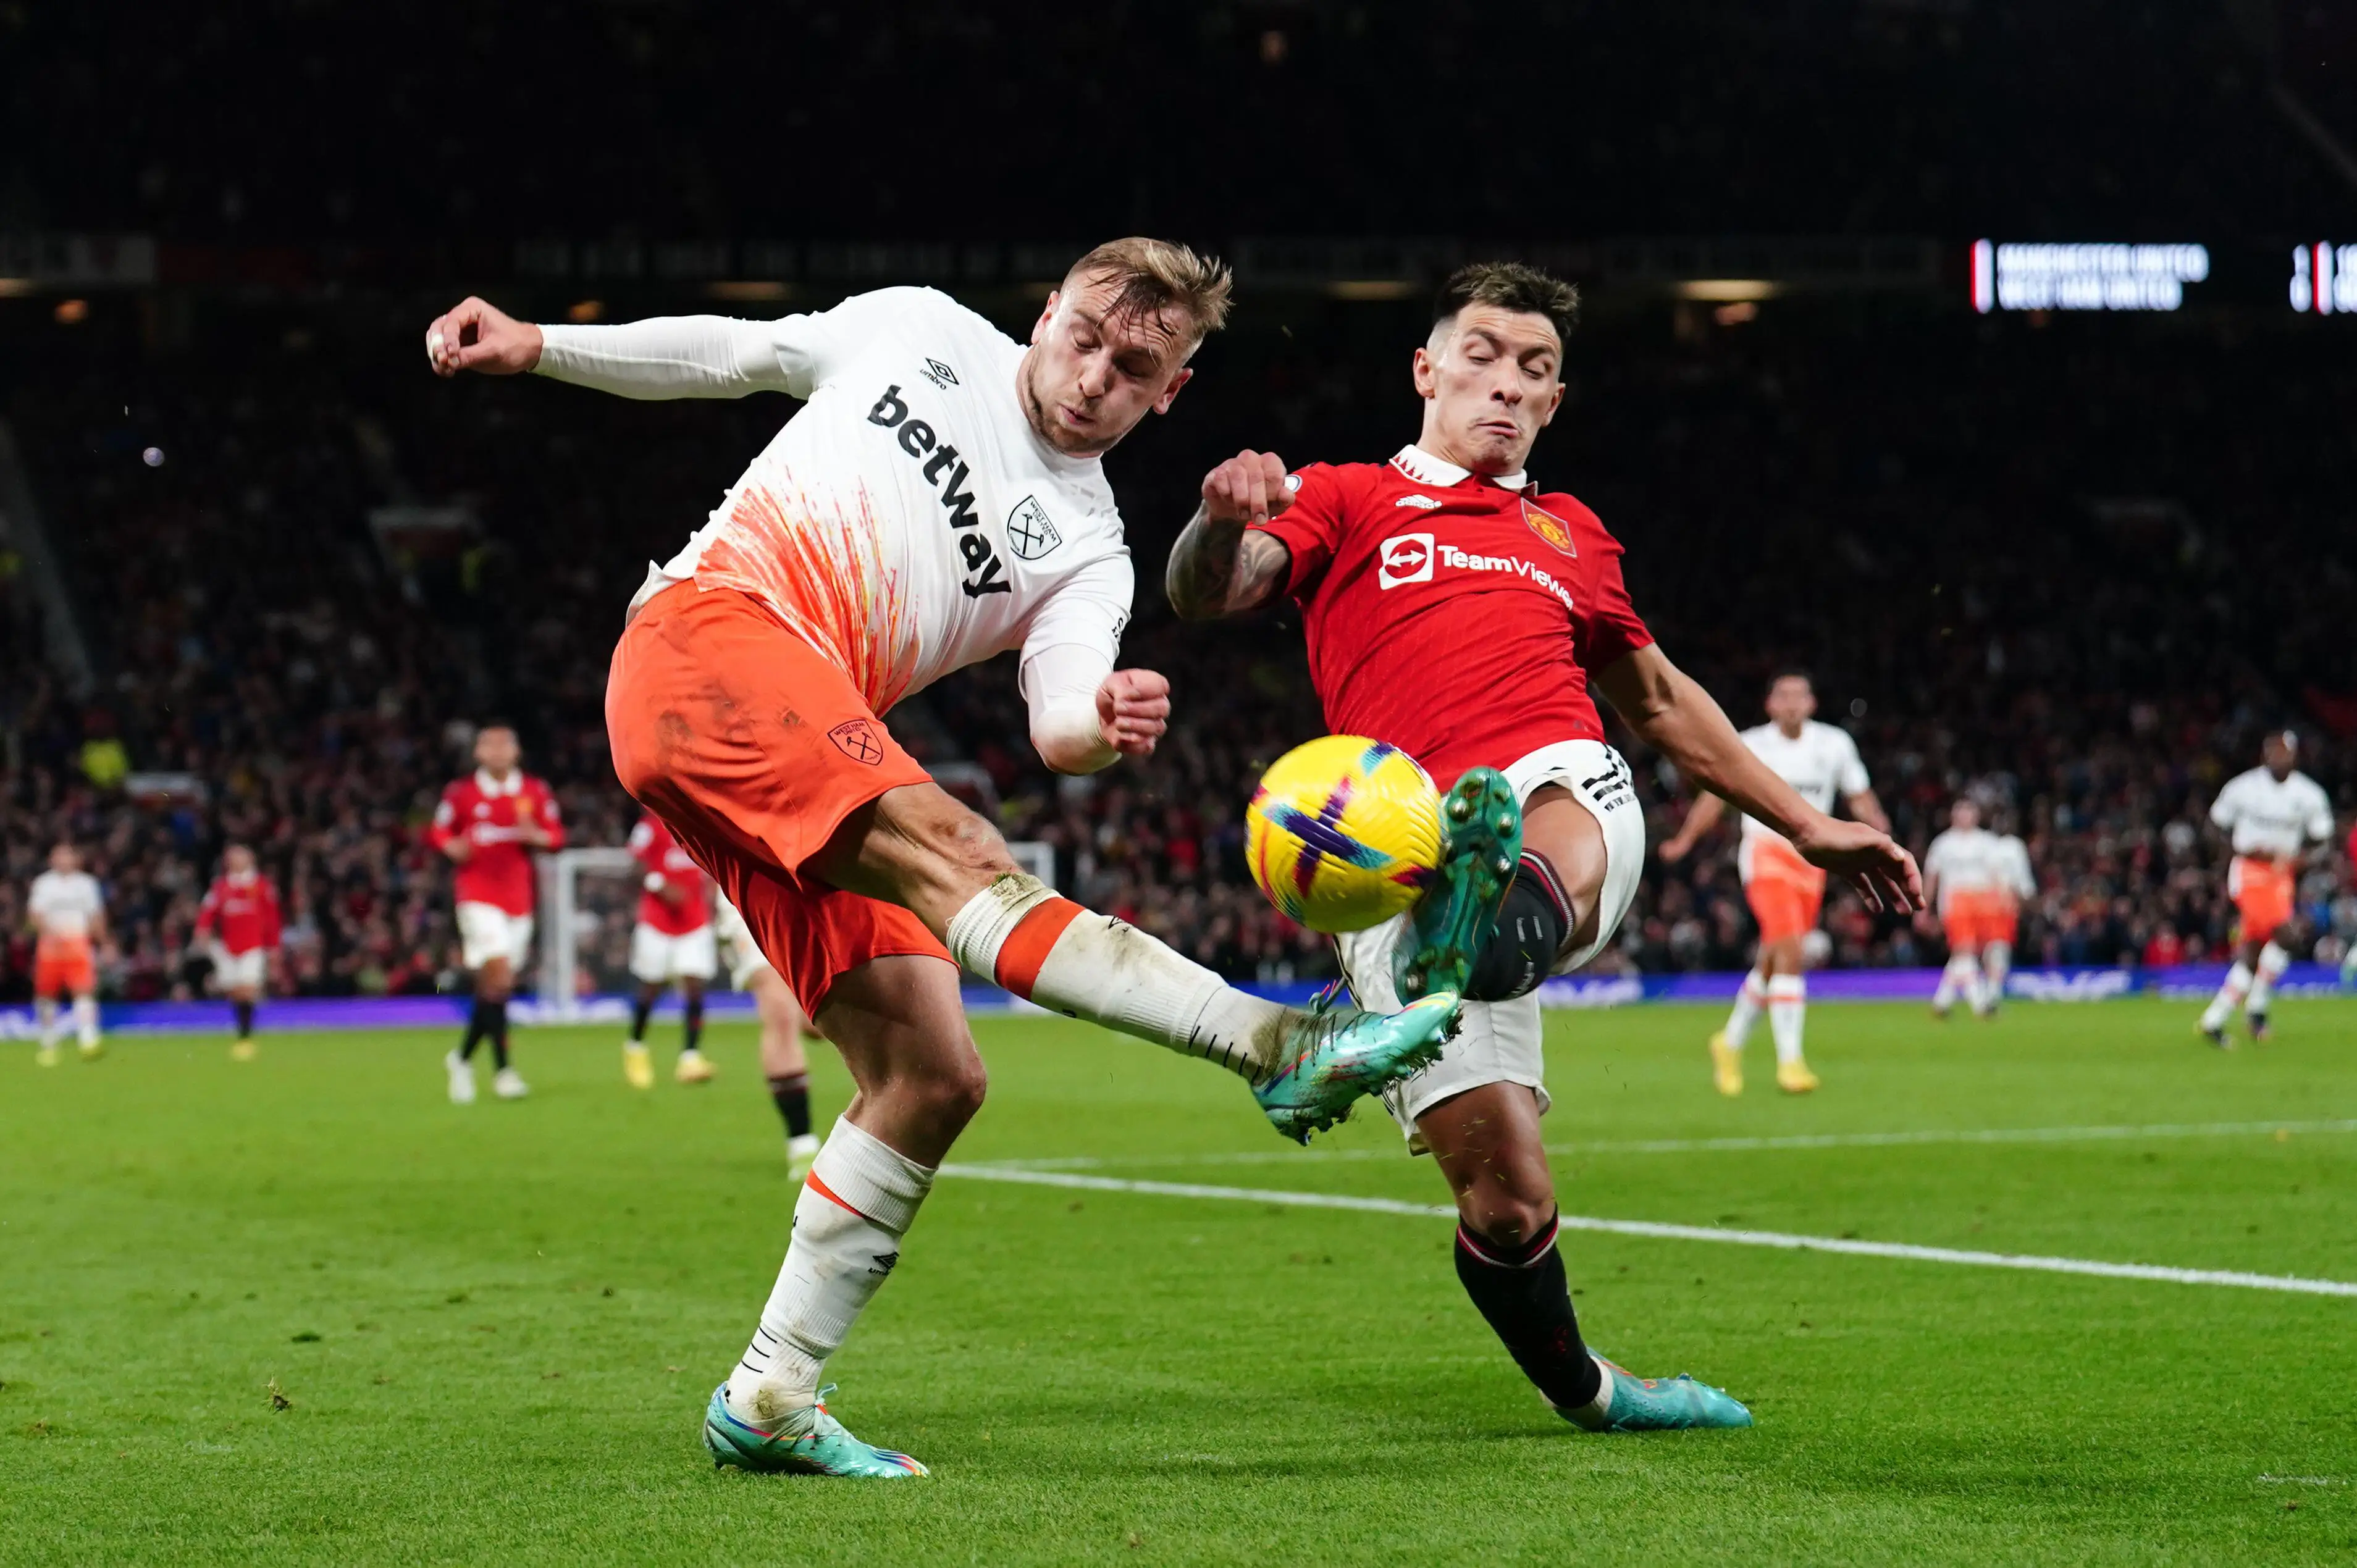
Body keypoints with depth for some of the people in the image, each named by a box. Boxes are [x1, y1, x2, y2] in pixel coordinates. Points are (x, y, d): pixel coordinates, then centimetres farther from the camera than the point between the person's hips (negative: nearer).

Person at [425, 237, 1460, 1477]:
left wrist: (1101, 724, -28)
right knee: (952, 852, -27)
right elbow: (723, 355, 23)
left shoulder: (1088, 557, 15)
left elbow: (1058, 716, -4)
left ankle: (767, 1399, 2)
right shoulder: (919, 331, 14)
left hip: (799, 790, 6)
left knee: (929, 1076, -5)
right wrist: (535, 346, 14)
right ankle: (1281, 1047, -46)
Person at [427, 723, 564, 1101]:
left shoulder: (536, 792, 6)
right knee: (498, 973, -19)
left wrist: (536, 836, -11)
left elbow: (557, 836, 10)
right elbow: (437, 832, 8)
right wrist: (453, 847, -13)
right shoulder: (461, 793, 0)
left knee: (494, 986, 8)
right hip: (477, 895, -4)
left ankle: (462, 1057, 28)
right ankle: (502, 1069, -18)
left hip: (518, 898, 4)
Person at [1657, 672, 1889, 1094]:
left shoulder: (1834, 743, 6)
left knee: (1772, 962, 10)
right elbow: (1716, 796, 7)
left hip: (1812, 859, 4)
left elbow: (1859, 797, 11)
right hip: (1765, 851, -4)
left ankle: (1730, 1043, 32)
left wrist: (1876, 824, -10)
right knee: (1791, 953, -21)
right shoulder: (1750, 746, -1)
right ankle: (1790, 1061, -23)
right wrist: (1685, 839, -3)